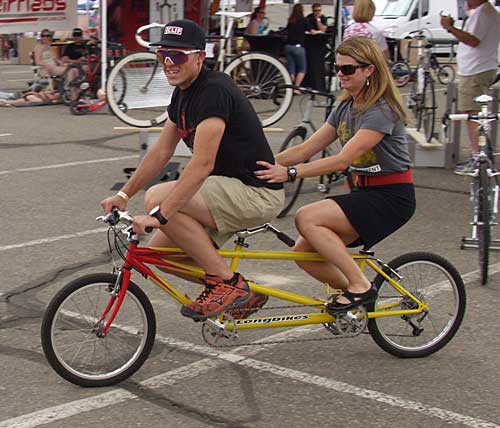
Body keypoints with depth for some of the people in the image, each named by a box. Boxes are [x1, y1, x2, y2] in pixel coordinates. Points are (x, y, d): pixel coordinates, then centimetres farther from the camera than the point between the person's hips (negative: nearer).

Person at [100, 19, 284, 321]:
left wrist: (158, 215, -31)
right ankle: (239, 294, 16)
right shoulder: (183, 92, 10)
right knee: (160, 250, 4)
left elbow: (202, 165, -28)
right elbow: (162, 152, 17)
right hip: (231, 189, 10)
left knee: (158, 198, -23)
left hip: (257, 193, -10)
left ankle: (227, 283, -13)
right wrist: (123, 195, 14)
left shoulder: (214, 90, -20)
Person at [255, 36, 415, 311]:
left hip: (392, 196, -8)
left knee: (307, 218, -23)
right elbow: (305, 149, 5)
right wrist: (265, 164, -9)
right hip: (364, 192, 8)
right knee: (304, 252, -5)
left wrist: (290, 173, -31)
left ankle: (360, 286, -13)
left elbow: (343, 160, -26)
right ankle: (355, 290, 15)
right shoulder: (345, 108, 9)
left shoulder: (382, 110, -17)